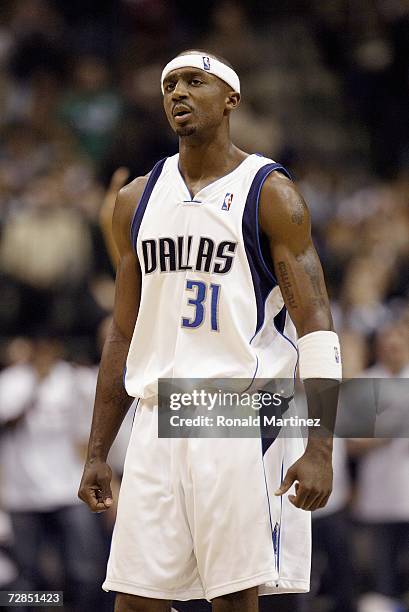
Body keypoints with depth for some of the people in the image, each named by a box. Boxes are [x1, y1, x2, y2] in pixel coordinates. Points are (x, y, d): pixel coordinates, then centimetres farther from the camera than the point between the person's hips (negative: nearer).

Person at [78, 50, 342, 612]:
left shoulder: (270, 194, -3)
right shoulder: (137, 200, 14)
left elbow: (317, 330, -8)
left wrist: (320, 449, -18)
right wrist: (97, 454, 14)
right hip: (157, 422, 5)